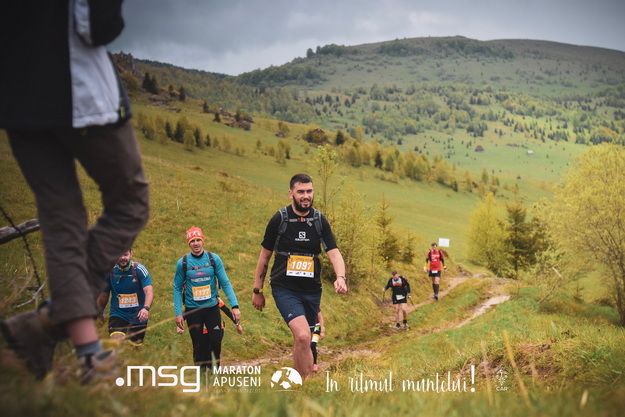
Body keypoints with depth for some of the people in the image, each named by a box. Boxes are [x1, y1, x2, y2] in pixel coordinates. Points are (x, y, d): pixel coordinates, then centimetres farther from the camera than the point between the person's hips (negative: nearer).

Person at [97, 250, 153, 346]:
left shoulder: (139, 269, -12)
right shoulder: (110, 272, -4)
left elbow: (149, 291, -24)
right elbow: (104, 295, 9)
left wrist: (146, 308, -42)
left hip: (138, 317, 0)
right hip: (117, 315, 0)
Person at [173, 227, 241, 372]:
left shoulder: (214, 259, -3)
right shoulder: (182, 263, -4)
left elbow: (225, 283, -1)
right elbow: (177, 288, 2)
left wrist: (235, 306, -8)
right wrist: (178, 313, -3)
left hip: (212, 307, 0)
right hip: (192, 310, 0)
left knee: (215, 341, -6)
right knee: (199, 345, 2)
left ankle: (215, 368, 19)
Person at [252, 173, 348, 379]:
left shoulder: (320, 221, 3)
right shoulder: (279, 219, -4)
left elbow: (334, 253, -5)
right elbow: (265, 256, 5)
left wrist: (341, 277, -25)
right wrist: (257, 290, 7)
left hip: (312, 290, 4)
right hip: (284, 289, -4)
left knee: (302, 342, 11)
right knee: (303, 336, -23)